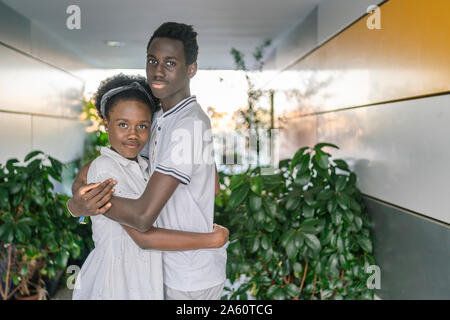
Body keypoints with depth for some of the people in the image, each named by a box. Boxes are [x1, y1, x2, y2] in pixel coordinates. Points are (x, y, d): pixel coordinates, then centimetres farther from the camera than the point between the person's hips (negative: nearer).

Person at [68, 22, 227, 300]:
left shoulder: (188, 125, -27)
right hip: (172, 266, 8)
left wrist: (78, 203, -17)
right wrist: (79, 186, -8)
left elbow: (143, 216, -31)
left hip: (192, 279, -8)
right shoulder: (161, 118, 3)